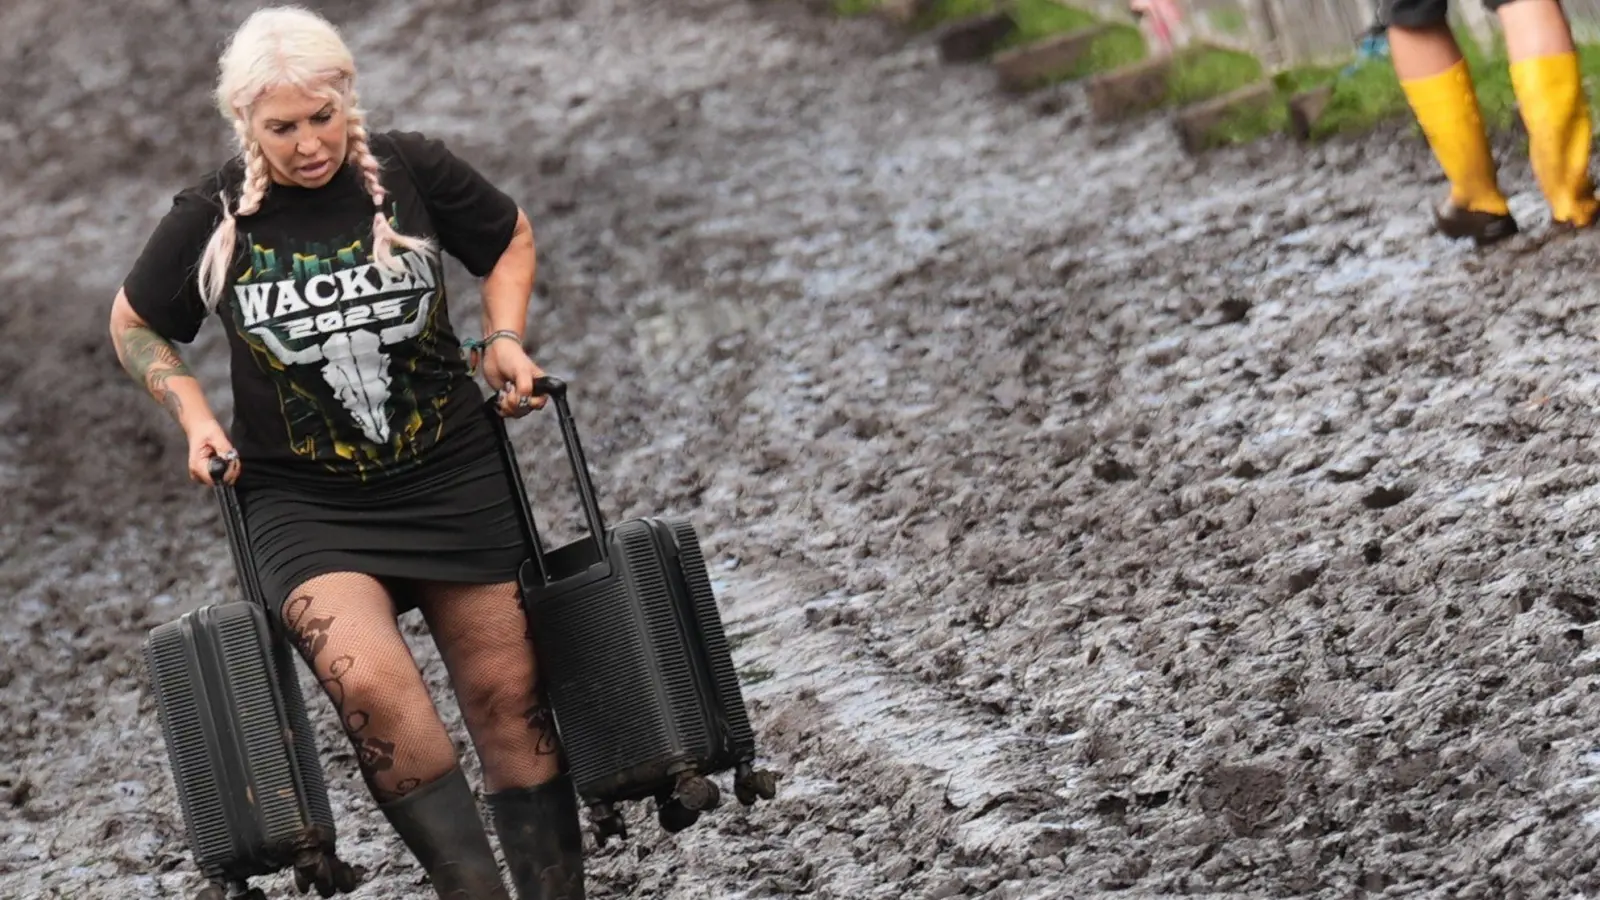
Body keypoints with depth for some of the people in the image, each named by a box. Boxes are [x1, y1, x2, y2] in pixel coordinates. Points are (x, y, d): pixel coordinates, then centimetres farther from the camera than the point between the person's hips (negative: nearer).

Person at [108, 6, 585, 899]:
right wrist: (194, 415, -2)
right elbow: (135, 325, 11)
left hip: (452, 480, 2)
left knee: (509, 696, 6)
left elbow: (511, 237, 14)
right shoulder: (211, 220, -7)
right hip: (303, 503, -2)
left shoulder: (413, 171, -6)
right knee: (369, 680, -27)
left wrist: (505, 338, 0)